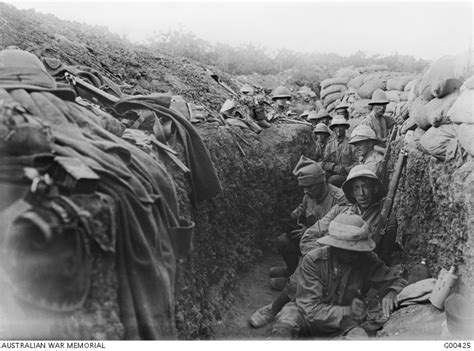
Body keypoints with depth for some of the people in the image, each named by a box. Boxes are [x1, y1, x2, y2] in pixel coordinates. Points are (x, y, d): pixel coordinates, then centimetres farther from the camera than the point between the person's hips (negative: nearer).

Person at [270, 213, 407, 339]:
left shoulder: (368, 261, -12)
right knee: (289, 314, -33)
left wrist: (390, 294, -23)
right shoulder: (313, 260, -19)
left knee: (359, 336, -32)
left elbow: (398, 281, 1)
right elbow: (311, 310, -22)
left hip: (347, 325, 2)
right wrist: (349, 312, -30)